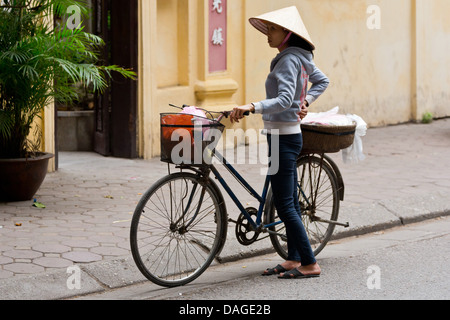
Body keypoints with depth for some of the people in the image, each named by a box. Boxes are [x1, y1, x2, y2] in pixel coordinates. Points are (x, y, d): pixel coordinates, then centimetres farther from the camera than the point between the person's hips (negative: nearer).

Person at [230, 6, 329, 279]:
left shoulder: (289, 60, -17)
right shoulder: (301, 58, 11)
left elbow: (284, 100, -30)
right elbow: (322, 81, 27)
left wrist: (252, 107, -38)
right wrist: (306, 100, 16)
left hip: (284, 137, -10)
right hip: (290, 134, 10)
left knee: (285, 206, -6)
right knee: (290, 203, 14)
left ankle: (310, 264, -2)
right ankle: (294, 259, 22)